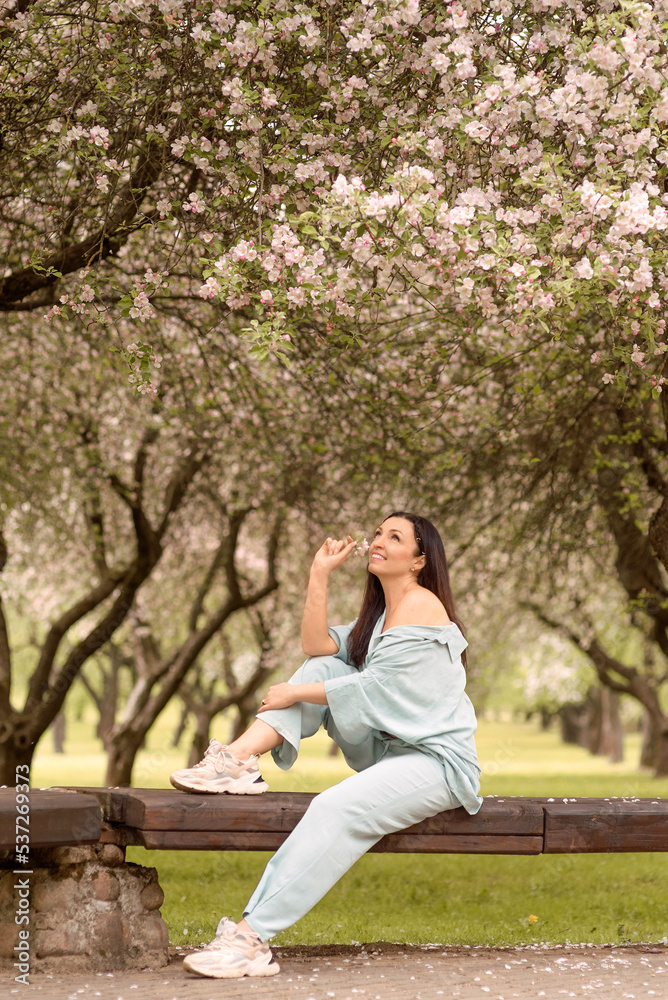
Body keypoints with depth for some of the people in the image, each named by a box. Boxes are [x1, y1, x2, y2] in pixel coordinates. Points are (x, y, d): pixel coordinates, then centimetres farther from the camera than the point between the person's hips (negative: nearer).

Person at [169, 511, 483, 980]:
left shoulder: (420, 606, -10)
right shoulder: (381, 613, 20)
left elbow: (375, 692, -17)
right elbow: (318, 647, 6)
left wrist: (296, 694, -10)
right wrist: (320, 574, 1)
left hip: (437, 761, -9)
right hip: (388, 749, 9)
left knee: (337, 808, -32)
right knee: (324, 669, 1)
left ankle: (253, 936, -37)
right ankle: (239, 760, -15)